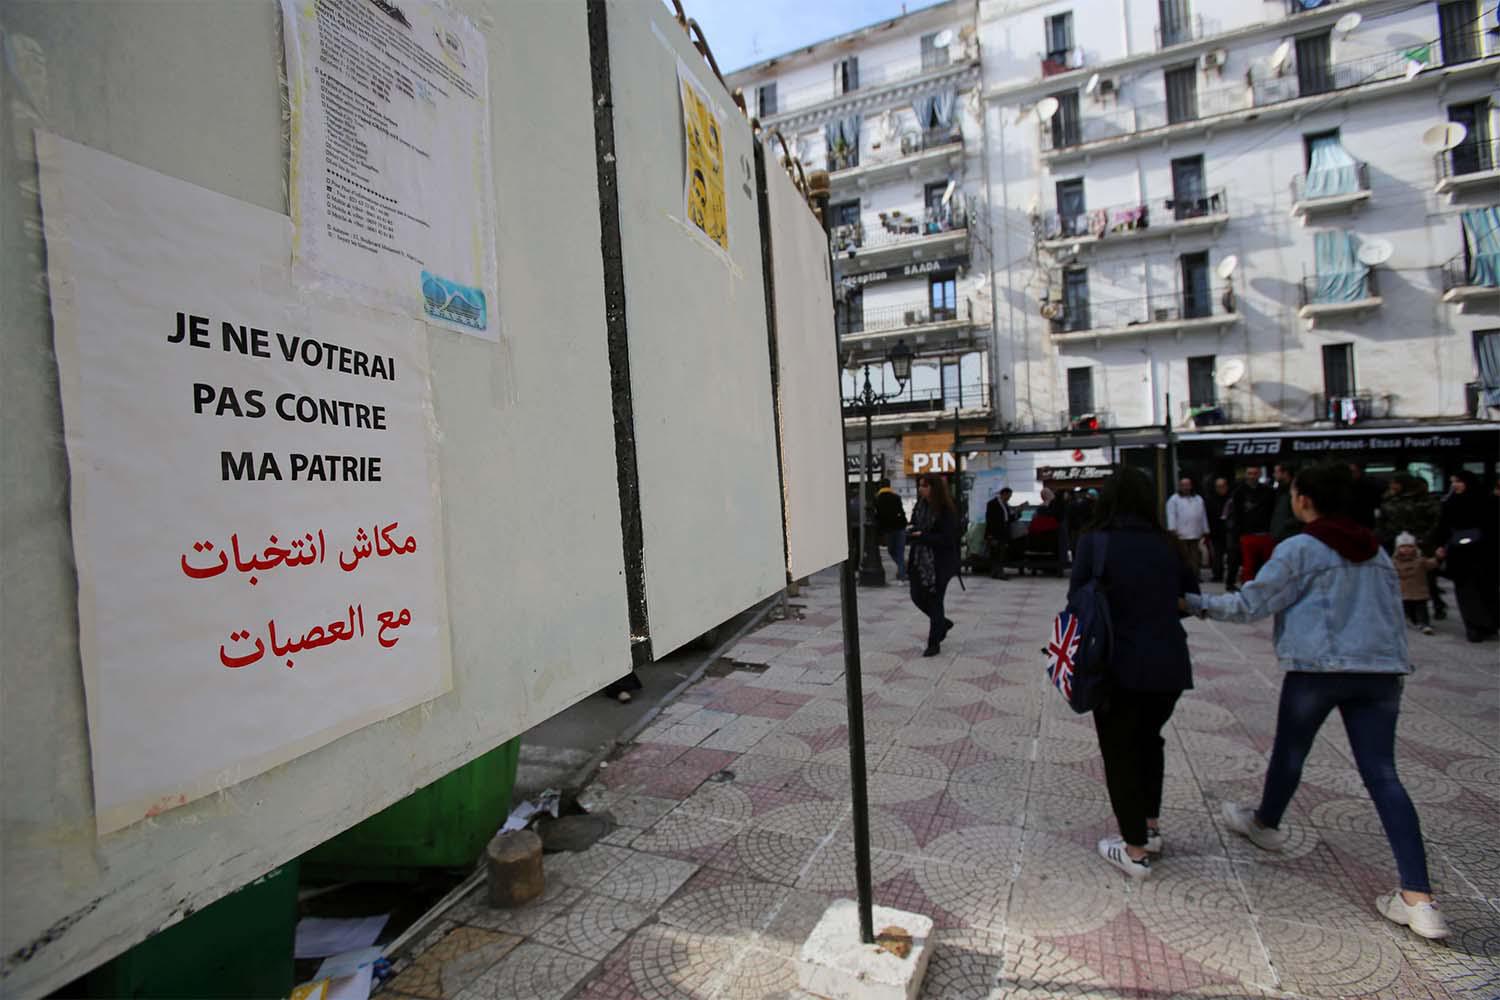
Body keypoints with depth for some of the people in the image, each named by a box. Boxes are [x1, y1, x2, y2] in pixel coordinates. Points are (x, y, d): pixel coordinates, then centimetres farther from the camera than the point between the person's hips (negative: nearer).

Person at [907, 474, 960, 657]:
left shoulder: (946, 510, -15)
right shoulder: (920, 505, 4)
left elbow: (947, 538, -19)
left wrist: (922, 536, -24)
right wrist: (911, 533, -3)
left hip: (939, 564, -7)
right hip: (919, 561, 7)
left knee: (934, 601, 2)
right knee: (918, 597, 10)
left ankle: (933, 643, 16)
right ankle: (943, 623, 36)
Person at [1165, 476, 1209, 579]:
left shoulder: (1198, 499, 17)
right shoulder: (1174, 499, 2)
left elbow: (1203, 516, 17)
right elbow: (1171, 515, -7)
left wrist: (1205, 531, 13)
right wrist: (1172, 529, -17)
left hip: (1196, 534, 4)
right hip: (1181, 534, -4)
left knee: (1195, 558, 4)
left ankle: (1195, 575, 8)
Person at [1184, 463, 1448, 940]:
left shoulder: (1299, 549, -9)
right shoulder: (1376, 551, 13)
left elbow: (1250, 604, -9)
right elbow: (1393, 612, 19)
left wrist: (1194, 603, 0)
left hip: (1317, 668, -5)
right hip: (1381, 669, 6)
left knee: (1289, 753, 17)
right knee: (1382, 775, 5)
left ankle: (1265, 824, 40)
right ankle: (1419, 899, 0)